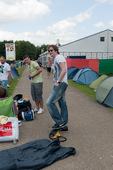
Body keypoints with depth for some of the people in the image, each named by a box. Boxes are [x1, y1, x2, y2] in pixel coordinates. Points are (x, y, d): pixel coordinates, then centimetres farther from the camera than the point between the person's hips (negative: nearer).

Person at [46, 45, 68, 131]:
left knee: (50, 102, -14)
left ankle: (60, 122, -6)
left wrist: (57, 82, -20)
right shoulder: (56, 59, 24)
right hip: (60, 84, 11)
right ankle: (64, 125, 18)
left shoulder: (59, 57, -8)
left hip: (61, 84, -11)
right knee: (62, 104, 11)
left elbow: (64, 70, -21)